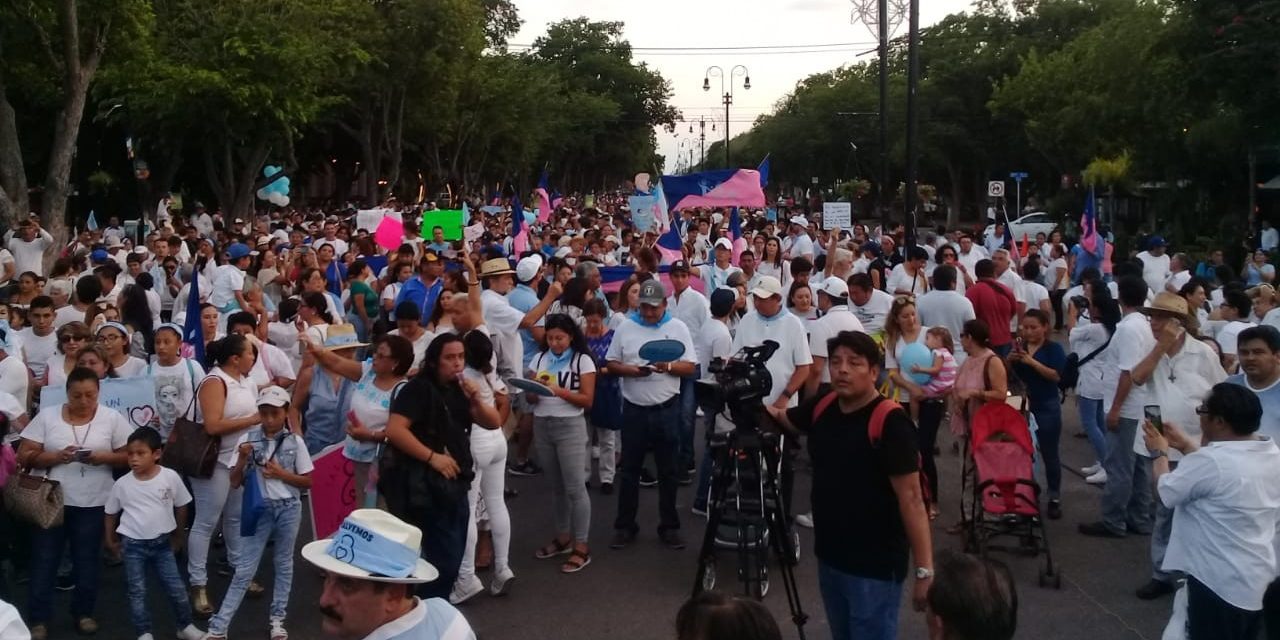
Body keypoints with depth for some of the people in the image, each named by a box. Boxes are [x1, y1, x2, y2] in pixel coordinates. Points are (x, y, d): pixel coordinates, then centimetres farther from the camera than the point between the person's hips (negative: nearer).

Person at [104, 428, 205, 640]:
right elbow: (111, 513, 6)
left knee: (177, 588, 5)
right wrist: (110, 540, 11)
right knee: (137, 592, 6)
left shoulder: (170, 477, -10)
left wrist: (178, 533, 14)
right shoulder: (122, 484, -9)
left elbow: (181, 506, 5)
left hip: (162, 543, 0)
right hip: (133, 544, 0)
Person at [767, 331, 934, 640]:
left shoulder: (890, 422, -19)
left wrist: (925, 571, -23)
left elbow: (911, 498, -21)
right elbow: (777, 417, 21)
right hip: (829, 557, 7)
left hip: (874, 567, -7)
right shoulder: (822, 409, 2)